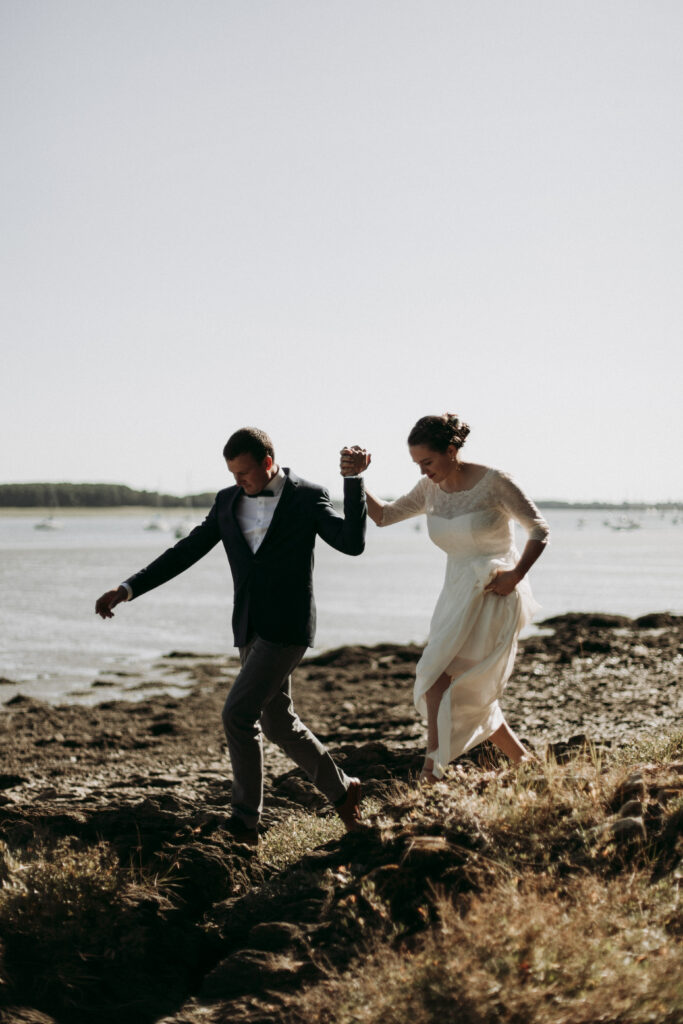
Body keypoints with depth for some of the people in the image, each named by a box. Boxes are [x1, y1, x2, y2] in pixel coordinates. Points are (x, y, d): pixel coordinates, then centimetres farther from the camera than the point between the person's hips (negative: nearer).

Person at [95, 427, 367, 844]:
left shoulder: (308, 497, -6)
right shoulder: (229, 501, 8)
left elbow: (352, 543, -18)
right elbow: (187, 551, 7)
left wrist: (354, 479, -20)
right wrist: (129, 588, 0)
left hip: (287, 627, -6)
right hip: (251, 629, 7)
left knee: (238, 713, -15)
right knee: (278, 723, 12)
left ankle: (245, 821, -5)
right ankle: (342, 790, 31)